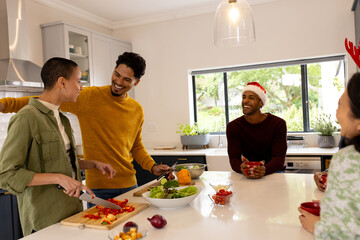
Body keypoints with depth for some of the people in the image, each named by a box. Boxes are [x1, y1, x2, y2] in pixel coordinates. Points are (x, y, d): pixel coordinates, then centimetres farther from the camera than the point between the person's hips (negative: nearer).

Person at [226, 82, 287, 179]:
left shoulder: (278, 124, -7)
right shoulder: (233, 126, -4)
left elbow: (279, 158, -15)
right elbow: (234, 159, -11)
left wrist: (265, 170, -37)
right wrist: (242, 168, -36)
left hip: (273, 172, 0)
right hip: (246, 175, 0)